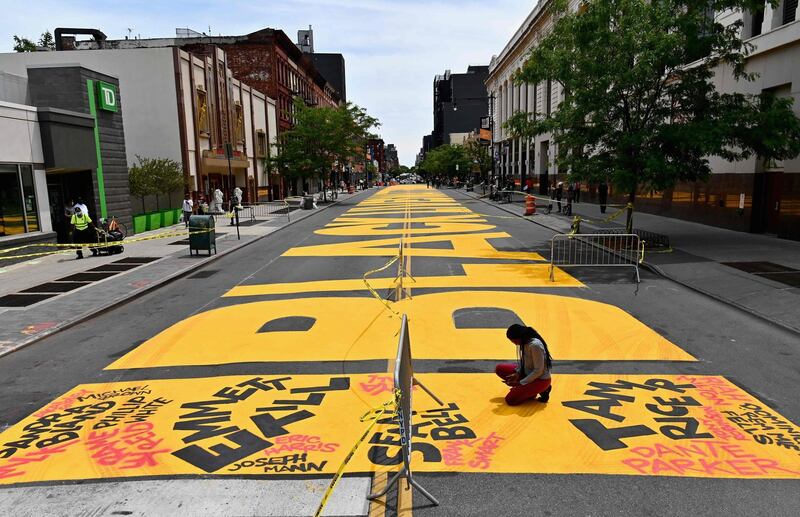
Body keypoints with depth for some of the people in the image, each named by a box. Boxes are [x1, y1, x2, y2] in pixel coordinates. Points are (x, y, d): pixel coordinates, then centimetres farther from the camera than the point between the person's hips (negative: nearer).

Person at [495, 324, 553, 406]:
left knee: (510, 400, -15)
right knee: (500, 369, 0)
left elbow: (538, 371, -25)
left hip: (540, 379, -9)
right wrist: (517, 373, -7)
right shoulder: (524, 342, -4)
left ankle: (541, 390, 0)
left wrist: (520, 383, -21)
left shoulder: (535, 345, -29)